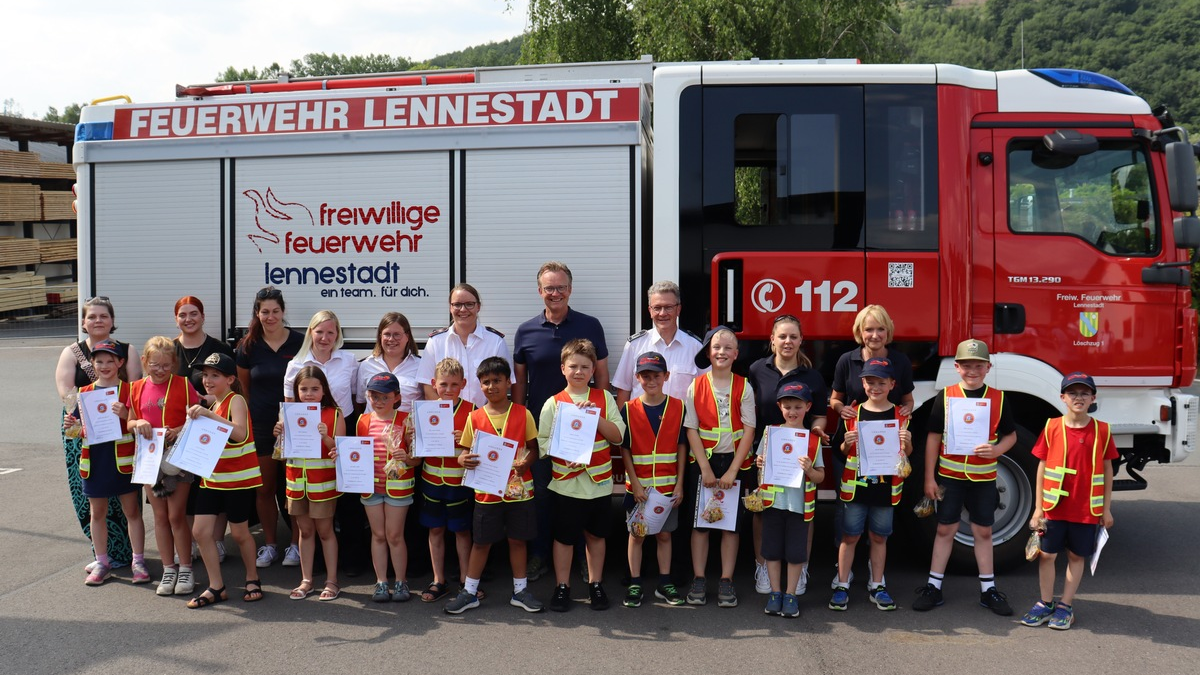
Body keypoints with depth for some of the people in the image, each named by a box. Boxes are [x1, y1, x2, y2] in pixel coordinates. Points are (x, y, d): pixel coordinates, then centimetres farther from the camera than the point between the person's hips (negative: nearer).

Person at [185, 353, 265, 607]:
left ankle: (253, 580, 25)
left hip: (239, 477, -7)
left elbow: (240, 434, -29)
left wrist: (209, 415, -34)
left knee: (239, 532, 4)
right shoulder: (210, 405, 12)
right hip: (211, 478, 7)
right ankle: (216, 588, 11)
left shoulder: (235, 400, -12)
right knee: (200, 531, 1)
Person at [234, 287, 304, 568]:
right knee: (265, 488, 8)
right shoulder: (248, 346, 5)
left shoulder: (299, 343, -2)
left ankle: (296, 544, 12)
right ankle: (270, 544, 19)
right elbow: (243, 387, 13)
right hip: (260, 425, 2)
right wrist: (246, 422, 7)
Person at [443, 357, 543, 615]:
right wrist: (464, 460, -20)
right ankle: (470, 592, 20)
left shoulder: (522, 413, -2)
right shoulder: (475, 417, 0)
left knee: (517, 540, 10)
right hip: (487, 491, 1)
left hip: (518, 489, 0)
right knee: (481, 542, 9)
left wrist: (526, 461, -19)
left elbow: (533, 446, 1)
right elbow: (466, 451, 3)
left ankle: (520, 590, 23)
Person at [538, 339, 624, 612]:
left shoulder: (604, 398, 3)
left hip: (599, 482, 2)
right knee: (564, 537, 7)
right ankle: (562, 587, 20)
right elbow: (543, 443, -3)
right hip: (567, 484, -2)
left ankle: (595, 585, 28)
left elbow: (618, 435, -3)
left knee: (596, 535, 14)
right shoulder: (553, 403, -1)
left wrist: (596, 417, -16)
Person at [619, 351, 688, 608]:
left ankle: (664, 584, 20)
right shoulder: (629, 409, -4)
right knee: (637, 535, 7)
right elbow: (625, 449, -3)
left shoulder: (677, 407, -1)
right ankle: (634, 585, 16)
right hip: (638, 485, -1)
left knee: (664, 534, 10)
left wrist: (679, 484, -2)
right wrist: (635, 484, -10)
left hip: (668, 485, 1)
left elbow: (681, 447, 1)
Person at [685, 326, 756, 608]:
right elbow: (692, 430, -3)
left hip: (733, 461, 0)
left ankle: (726, 581, 11)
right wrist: (705, 469, -10)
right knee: (700, 521, 3)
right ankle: (698, 580, 10)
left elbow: (749, 430, -5)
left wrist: (732, 470, -11)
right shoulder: (696, 386, -1)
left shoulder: (743, 387, -1)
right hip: (703, 461, 0)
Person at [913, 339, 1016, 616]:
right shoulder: (945, 396, -4)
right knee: (945, 529, 6)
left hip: (983, 477, 1)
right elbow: (933, 438, -2)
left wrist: (996, 450, -15)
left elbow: (1010, 435, 8)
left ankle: (988, 590, 21)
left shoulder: (997, 398, 0)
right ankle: (933, 587, 14)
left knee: (983, 531, 10)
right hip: (950, 476, -1)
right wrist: (929, 478, -4)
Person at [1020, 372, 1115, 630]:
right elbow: (1042, 468, 1)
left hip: (1087, 509, 0)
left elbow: (1107, 470, 4)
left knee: (1077, 556, 10)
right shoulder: (1052, 428, -3)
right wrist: (1038, 507, 0)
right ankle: (1045, 604, 20)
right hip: (1054, 506, 0)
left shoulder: (1102, 431, -2)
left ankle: (1066, 606, 21)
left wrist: (1106, 508, 3)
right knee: (1047, 555, 6)